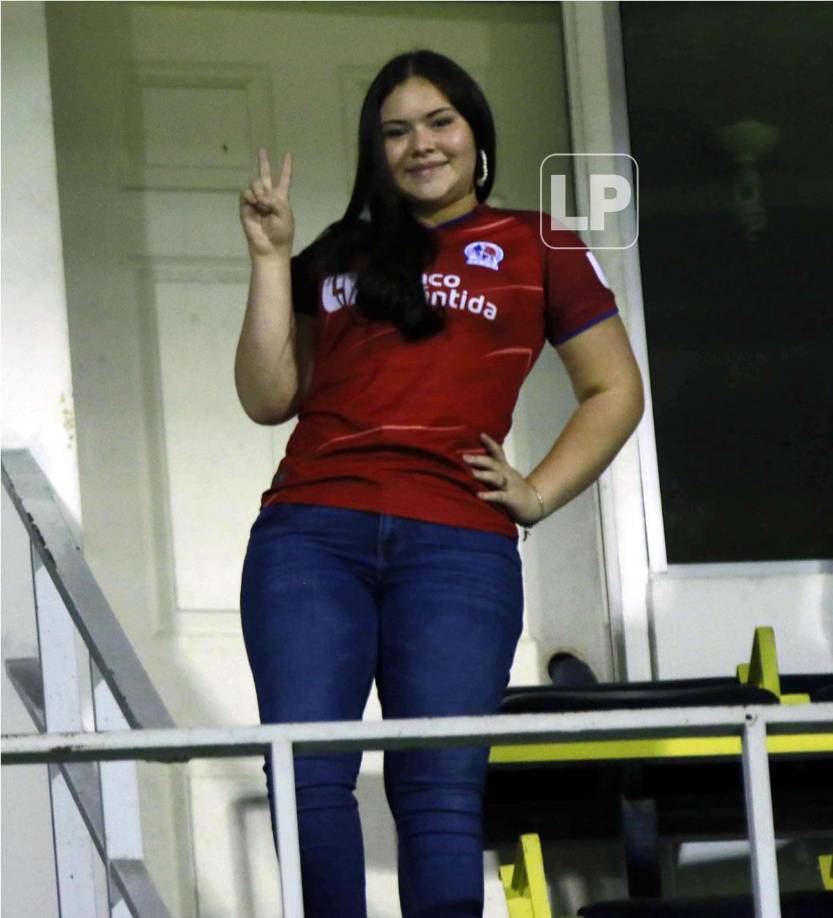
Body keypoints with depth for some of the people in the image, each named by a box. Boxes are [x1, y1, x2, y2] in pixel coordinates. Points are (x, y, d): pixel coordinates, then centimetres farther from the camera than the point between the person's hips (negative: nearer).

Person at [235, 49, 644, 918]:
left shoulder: (535, 249, 16)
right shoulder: (337, 256, 22)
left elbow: (615, 391, 17)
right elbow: (269, 398, 14)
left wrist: (538, 495, 5)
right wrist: (271, 258, 10)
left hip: (456, 544, -2)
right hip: (309, 536, 2)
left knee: (442, 787, -10)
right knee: (304, 773, -11)